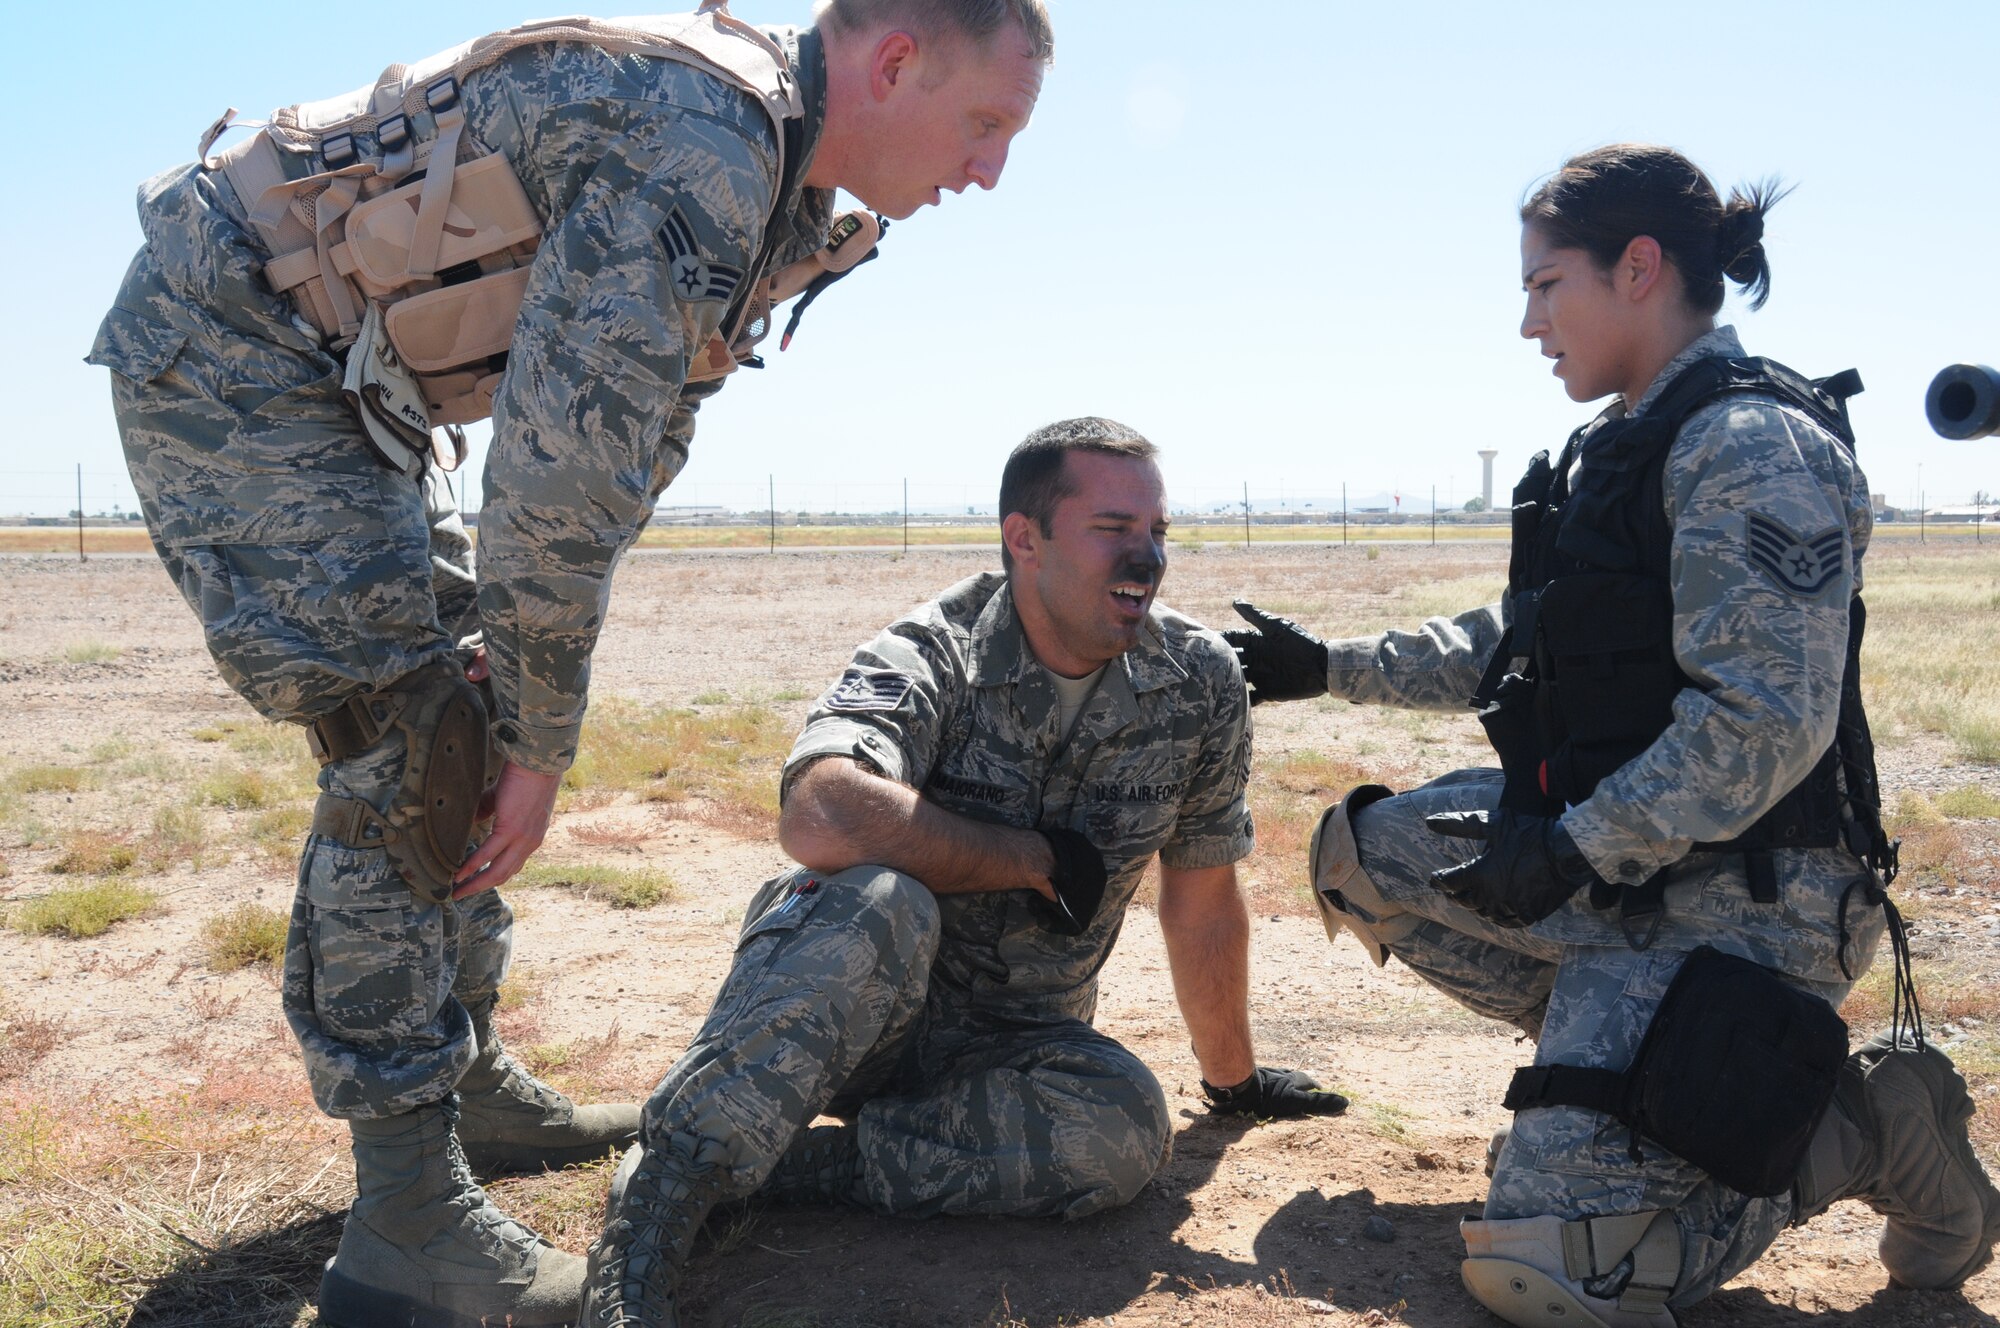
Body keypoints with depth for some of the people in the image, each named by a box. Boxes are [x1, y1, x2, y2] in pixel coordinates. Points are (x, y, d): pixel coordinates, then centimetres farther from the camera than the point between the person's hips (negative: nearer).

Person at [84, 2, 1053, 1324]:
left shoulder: (767, 175, 5)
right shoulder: (706, 148, -28)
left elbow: (640, 440, 9)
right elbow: (561, 477, -29)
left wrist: (517, 713, 6)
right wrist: (540, 742, -17)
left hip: (341, 375, 10)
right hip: (224, 352, -10)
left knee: (451, 717, 11)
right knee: (404, 740, -16)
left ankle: (471, 1084, 25)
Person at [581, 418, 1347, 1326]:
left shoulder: (1200, 683, -5)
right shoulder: (933, 655, -18)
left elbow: (1201, 900, 8)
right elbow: (821, 816, -39)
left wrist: (1234, 1080, 17)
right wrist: (1041, 861, -27)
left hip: (1017, 1042, 4)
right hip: (844, 1014, -4)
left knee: (1125, 1125, -29)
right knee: (881, 902, -37)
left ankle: (776, 1163, -20)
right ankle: (657, 1200, -29)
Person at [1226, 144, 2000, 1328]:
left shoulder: (1753, 441, -16)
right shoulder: (1627, 448, 13)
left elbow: (1766, 720, -24)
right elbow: (1514, 644, 22)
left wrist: (1573, 848, -23)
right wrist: (1334, 668, 21)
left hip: (1733, 897, -10)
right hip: (1611, 852, 10)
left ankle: (1866, 1125, 4)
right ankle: (1639, 1058, 13)